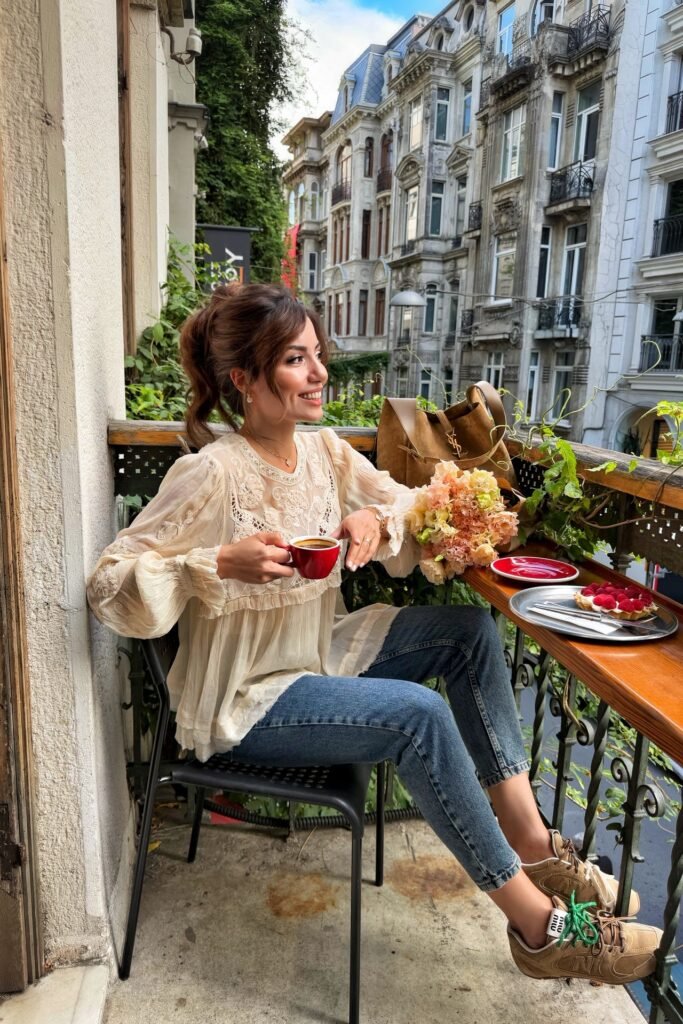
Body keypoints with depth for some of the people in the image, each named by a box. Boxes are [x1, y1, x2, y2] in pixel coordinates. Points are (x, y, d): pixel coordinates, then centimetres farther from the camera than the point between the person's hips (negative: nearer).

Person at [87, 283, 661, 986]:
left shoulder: (324, 451, -1)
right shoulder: (212, 474, -22)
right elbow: (110, 587, -23)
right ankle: (537, 925, -6)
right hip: (243, 701, -7)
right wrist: (222, 564, -36)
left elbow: (416, 512, 6)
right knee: (418, 715, -25)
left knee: (471, 630, -2)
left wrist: (377, 521, -16)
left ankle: (531, 842, 4)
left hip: (319, 657, 8)